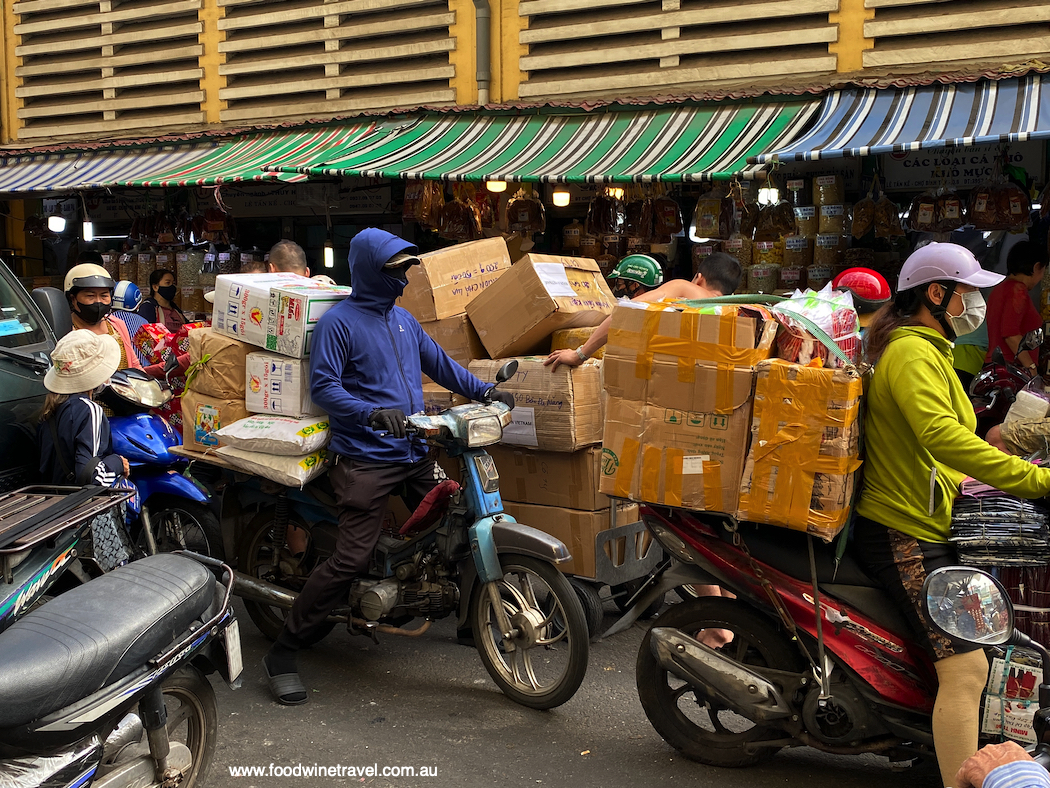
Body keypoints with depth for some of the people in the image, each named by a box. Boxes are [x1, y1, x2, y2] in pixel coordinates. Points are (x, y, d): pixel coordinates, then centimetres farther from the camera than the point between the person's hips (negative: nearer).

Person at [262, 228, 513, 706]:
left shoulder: (403, 320, 18)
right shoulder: (339, 321, -5)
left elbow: (439, 364, 24)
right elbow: (323, 386, -13)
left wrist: (483, 391, 13)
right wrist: (372, 414, -27)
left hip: (416, 453, 7)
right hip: (365, 459, -7)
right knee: (351, 558, -11)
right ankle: (282, 654, 0)